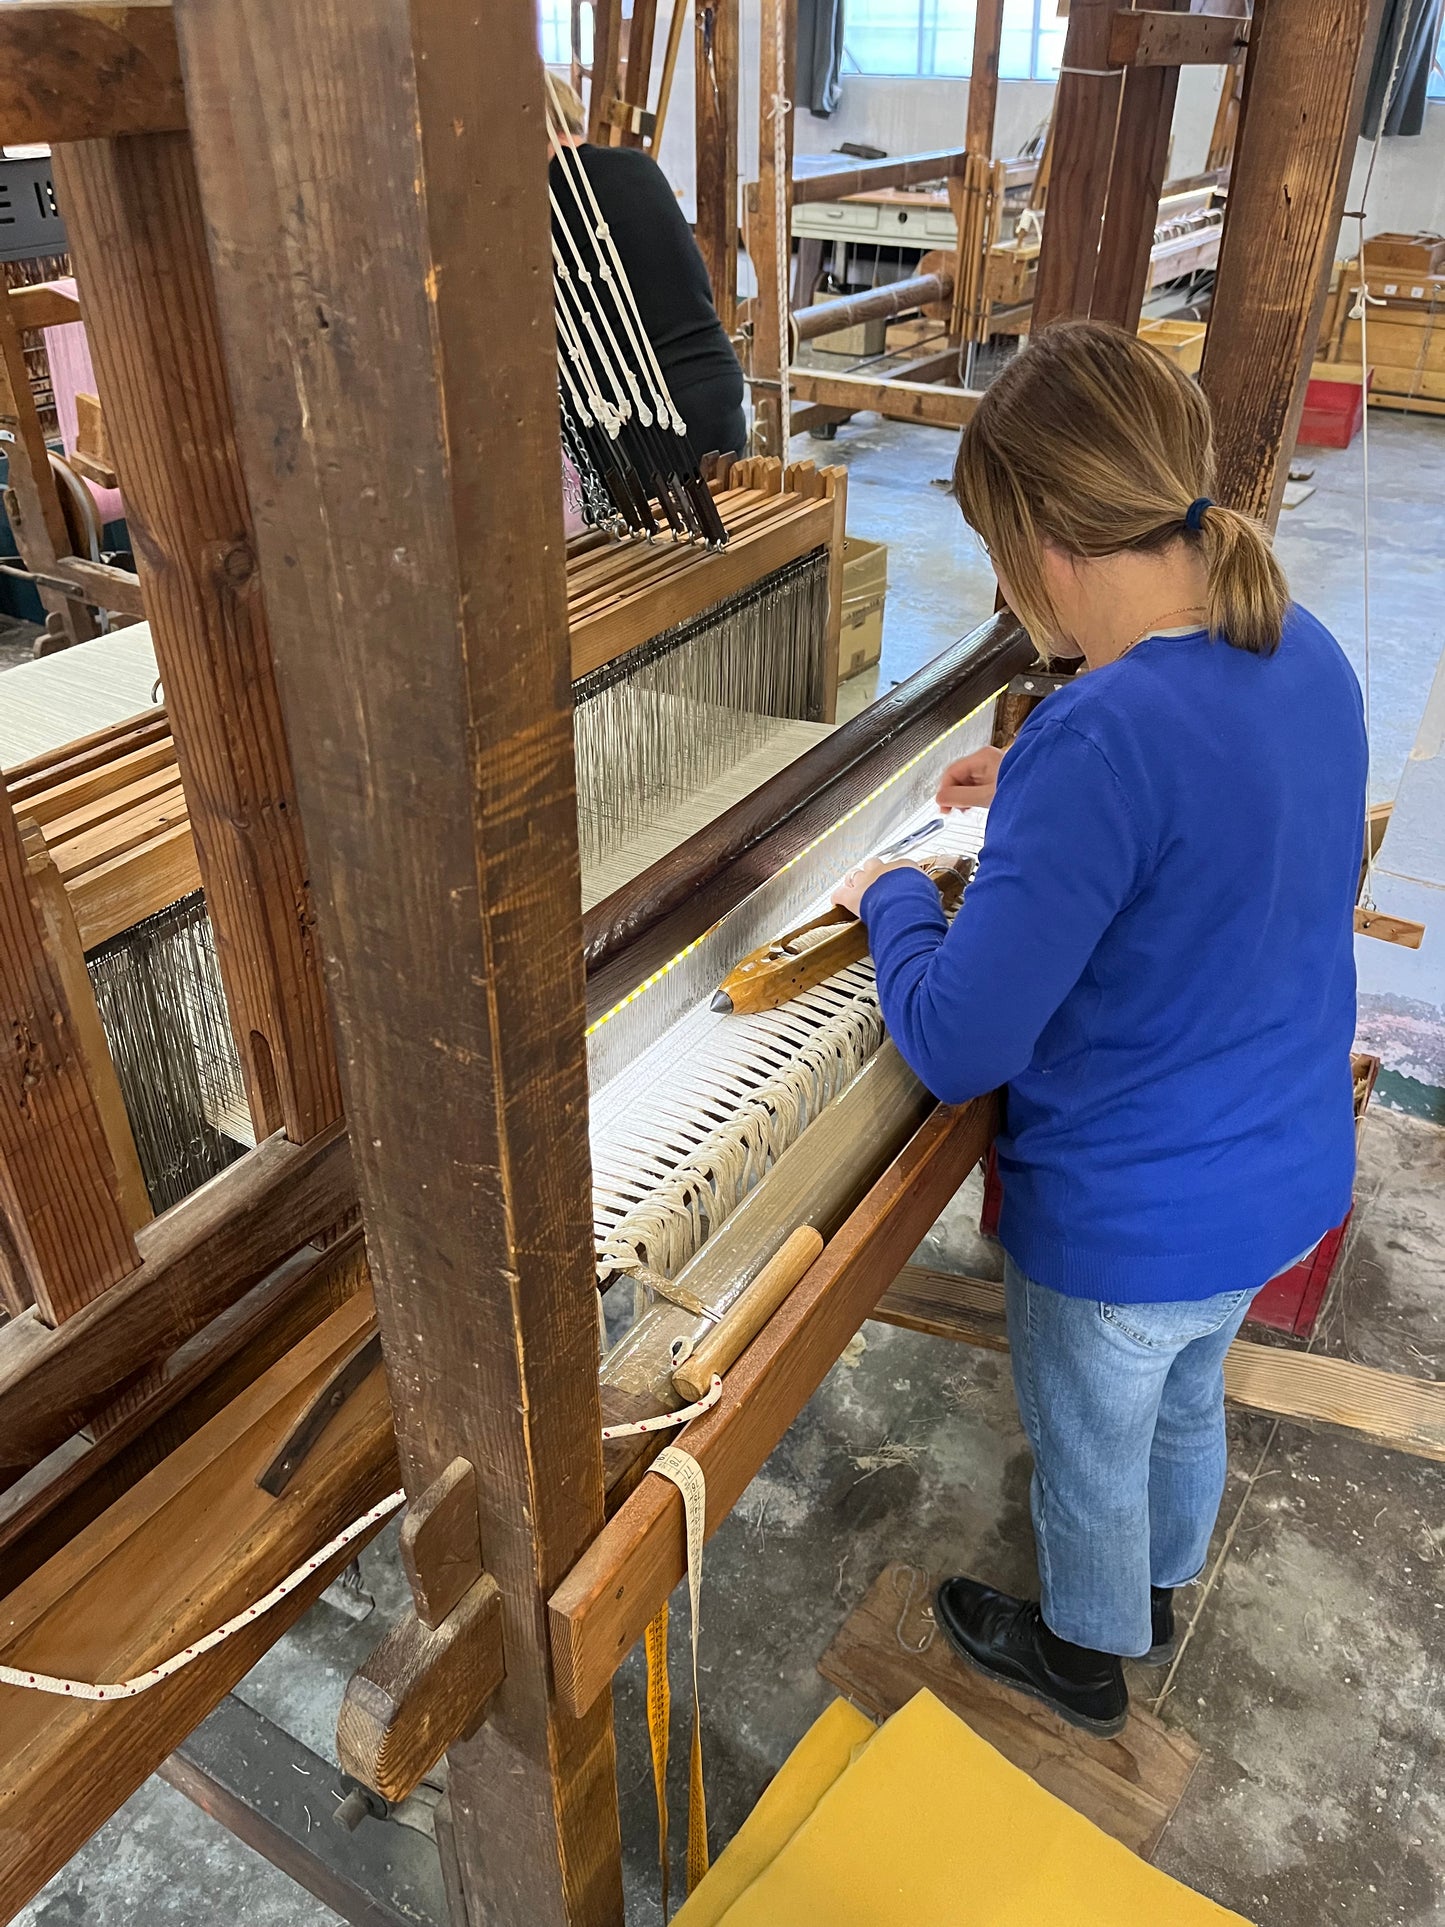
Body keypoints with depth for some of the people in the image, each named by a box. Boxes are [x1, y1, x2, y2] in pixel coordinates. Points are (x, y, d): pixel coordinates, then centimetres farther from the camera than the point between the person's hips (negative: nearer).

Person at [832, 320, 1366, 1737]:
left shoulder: (1102, 738, -34)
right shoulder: (1308, 655, -7)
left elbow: (958, 1046, -30)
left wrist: (890, 900, -12)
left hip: (1129, 1227, -8)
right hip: (1288, 1182, 8)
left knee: (1088, 1451, 22)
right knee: (1188, 1398, 32)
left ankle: (1086, 1656, 52)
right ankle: (1159, 1593, 60)